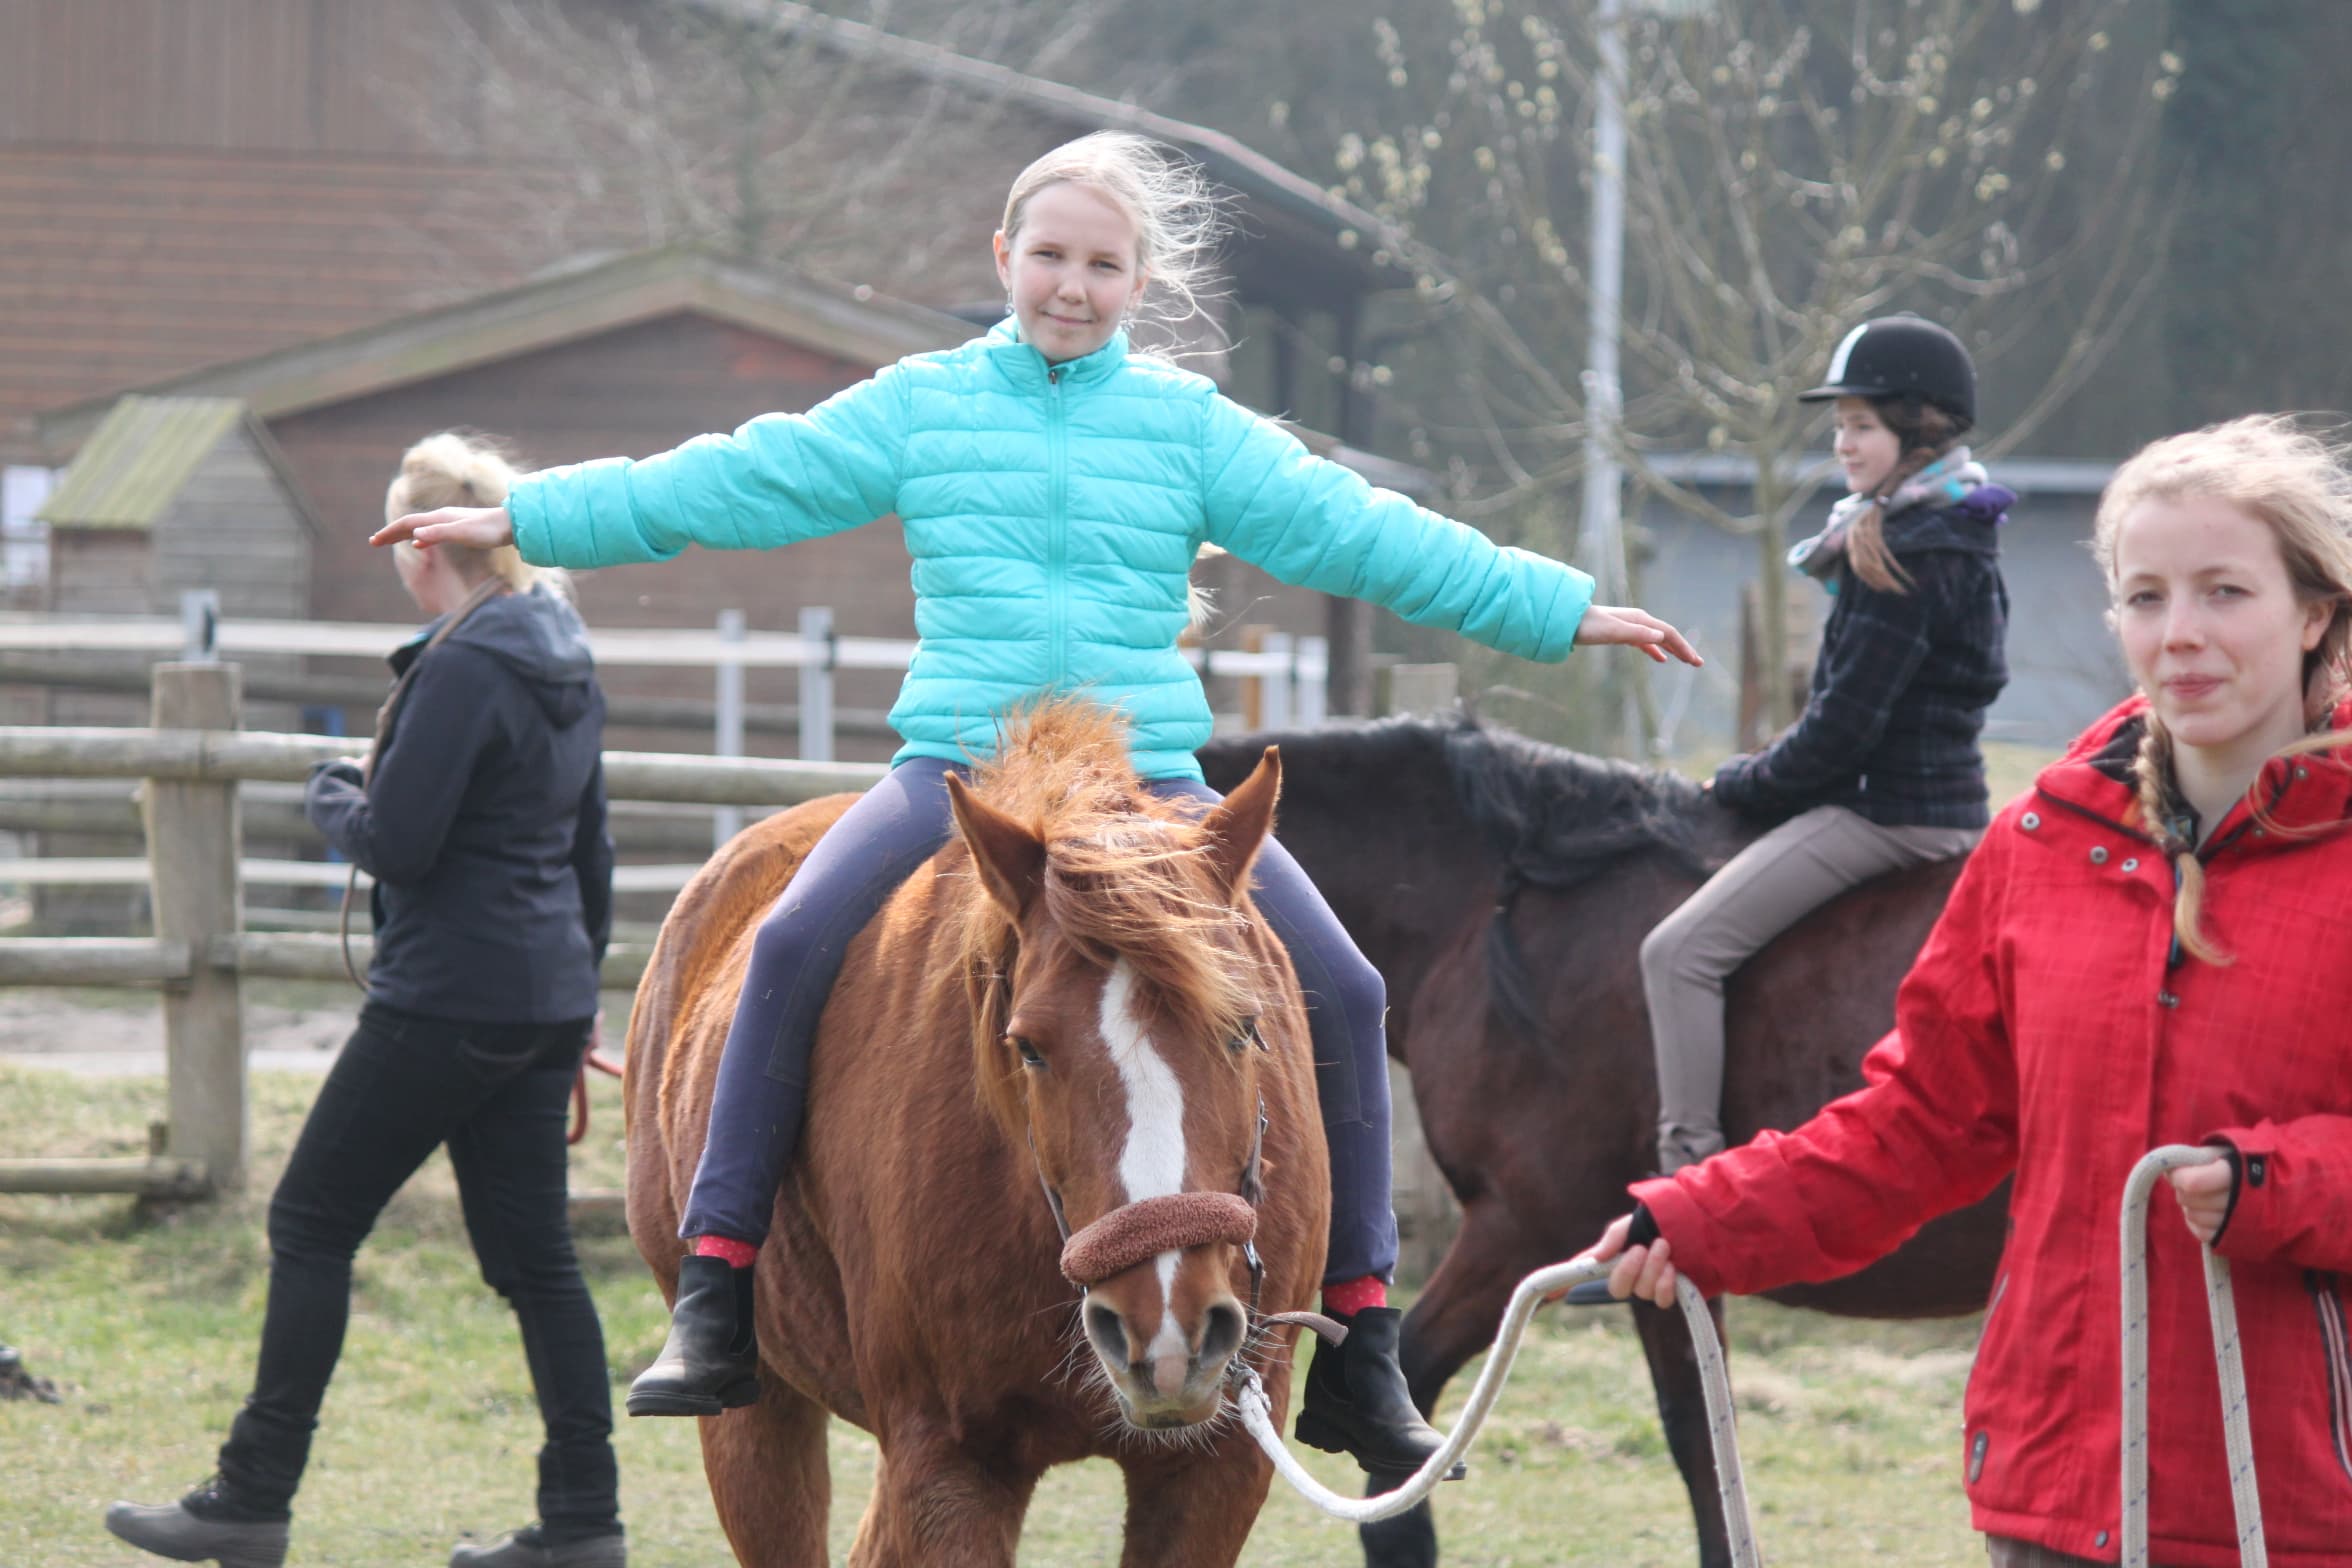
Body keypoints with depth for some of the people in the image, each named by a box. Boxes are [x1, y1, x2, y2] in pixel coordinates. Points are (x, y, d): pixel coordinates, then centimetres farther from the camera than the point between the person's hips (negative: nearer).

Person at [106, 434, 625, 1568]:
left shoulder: (461, 669, -17)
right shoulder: (568, 663, 11)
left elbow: (395, 843, -19)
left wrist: (333, 799, 1)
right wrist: (578, 980, 28)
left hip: (447, 998, -9)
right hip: (548, 1000, 9)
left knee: (313, 1221, 0)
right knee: (532, 1253, 9)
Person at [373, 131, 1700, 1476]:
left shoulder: (1192, 429, 8)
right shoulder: (918, 407, 8)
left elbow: (1359, 533, 7)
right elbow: (727, 486, 7)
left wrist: (1562, 611, 3)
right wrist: (524, 520, 3)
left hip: (1148, 780, 1)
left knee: (1343, 991, -14)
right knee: (794, 941, -27)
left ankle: (1358, 1350, -3)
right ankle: (716, 1305, -23)